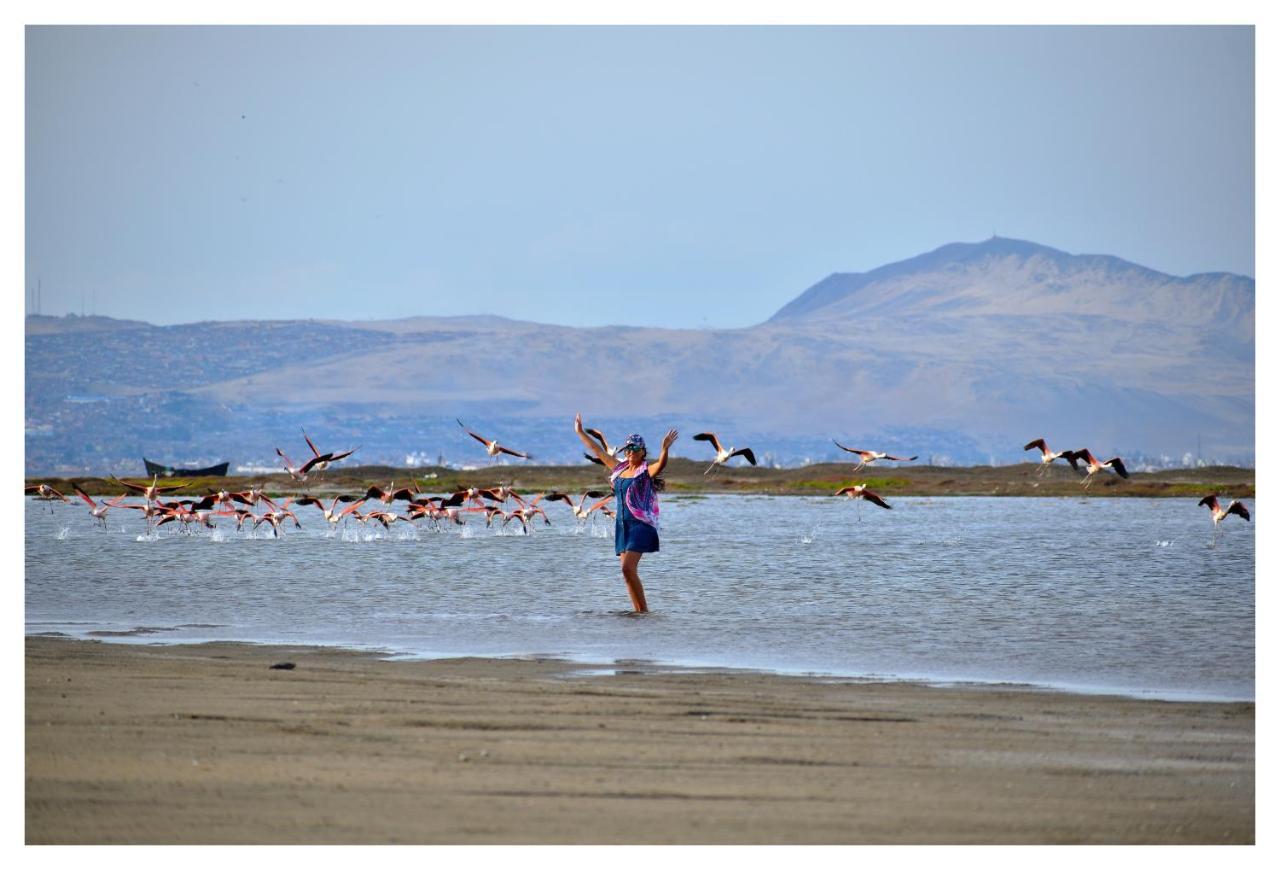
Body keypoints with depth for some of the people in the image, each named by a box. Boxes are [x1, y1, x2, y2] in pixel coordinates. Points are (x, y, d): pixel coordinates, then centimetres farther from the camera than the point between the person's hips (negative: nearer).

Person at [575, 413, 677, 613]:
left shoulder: (647, 471, -5)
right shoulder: (619, 468, 14)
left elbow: (661, 464, -27)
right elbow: (598, 450, 23)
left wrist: (665, 449, -46)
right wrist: (580, 433, 28)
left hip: (641, 524, -7)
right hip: (622, 524, 7)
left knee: (628, 568, -18)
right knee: (628, 571, 4)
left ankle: (644, 611, -13)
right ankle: (638, 611, 8)